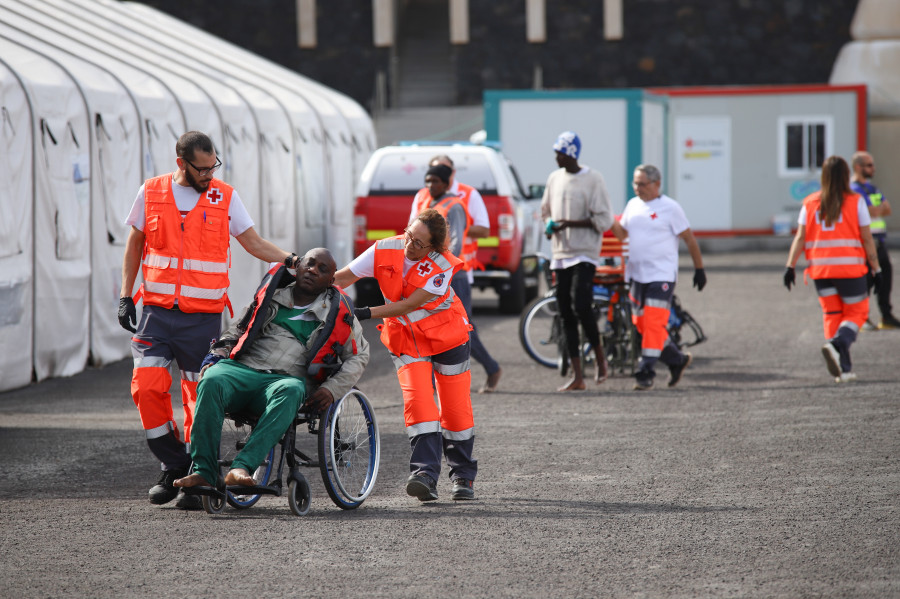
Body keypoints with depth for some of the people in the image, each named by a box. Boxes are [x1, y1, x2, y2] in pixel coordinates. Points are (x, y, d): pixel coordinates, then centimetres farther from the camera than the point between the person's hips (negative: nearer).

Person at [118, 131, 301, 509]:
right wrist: (125, 296, 6)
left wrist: (289, 260, -13)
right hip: (157, 311, 1)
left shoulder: (225, 197, 2)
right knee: (147, 387, -9)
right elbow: (135, 245, 13)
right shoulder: (151, 193, 4)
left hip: (203, 317, -1)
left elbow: (254, 243, 5)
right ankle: (173, 468, 8)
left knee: (199, 396, -1)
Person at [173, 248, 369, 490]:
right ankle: (203, 472, -38)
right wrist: (215, 357, 12)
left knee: (289, 391, -41)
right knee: (211, 382, -34)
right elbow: (238, 329, 30)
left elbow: (358, 356, 19)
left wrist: (331, 389, 2)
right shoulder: (273, 294, 22)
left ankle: (242, 467, -51)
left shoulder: (337, 313, 17)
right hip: (242, 368, 2)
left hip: (287, 378, -2)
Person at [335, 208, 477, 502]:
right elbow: (343, 277, -13)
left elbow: (409, 305, -28)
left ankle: (463, 477, 20)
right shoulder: (385, 251, -17)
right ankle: (425, 475, -25)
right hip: (405, 340, 2)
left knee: (455, 408, 1)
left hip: (446, 337, -2)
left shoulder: (442, 266, -25)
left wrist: (365, 313, -35)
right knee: (417, 401, -18)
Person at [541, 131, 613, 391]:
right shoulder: (554, 178, 12)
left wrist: (569, 223, -17)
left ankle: (600, 357, 4)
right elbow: (546, 210, 25)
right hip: (560, 254, 6)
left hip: (584, 254, -6)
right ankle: (577, 376, 7)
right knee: (566, 315, 4)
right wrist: (550, 225, 3)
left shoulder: (593, 179, -7)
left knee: (581, 307, -20)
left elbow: (603, 220, -10)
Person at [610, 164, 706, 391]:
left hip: (661, 276, -7)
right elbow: (621, 234, 18)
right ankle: (678, 360, 28)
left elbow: (690, 239, -1)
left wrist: (699, 269, -1)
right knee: (642, 325, 10)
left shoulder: (670, 208, -6)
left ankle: (645, 374, -12)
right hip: (637, 275, 7)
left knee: (654, 324, -13)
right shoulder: (633, 205, 12)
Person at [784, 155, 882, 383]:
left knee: (831, 314, 12)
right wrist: (876, 269, 3)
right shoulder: (855, 202, -2)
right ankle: (837, 343, -20)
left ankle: (844, 368, 3)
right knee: (856, 313, 9)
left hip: (820, 270, 3)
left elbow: (800, 238, -1)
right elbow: (867, 239, -2)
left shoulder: (810, 203, 4)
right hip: (849, 269, -3)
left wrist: (790, 266, -2)